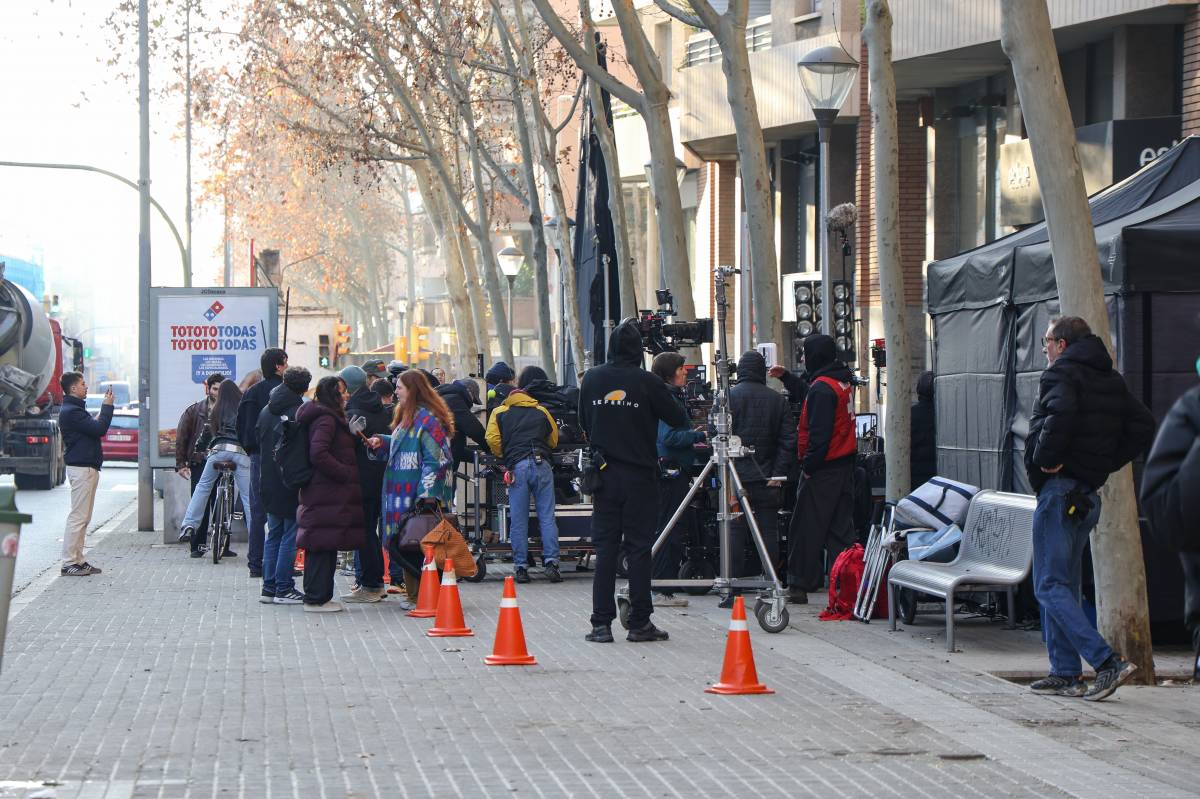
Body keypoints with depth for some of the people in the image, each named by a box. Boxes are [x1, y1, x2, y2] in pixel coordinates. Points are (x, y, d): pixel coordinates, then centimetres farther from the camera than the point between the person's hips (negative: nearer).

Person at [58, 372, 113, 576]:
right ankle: (69, 563, -9)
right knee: (78, 517, -10)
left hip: (88, 468, 11)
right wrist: (107, 406, -9)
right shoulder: (70, 411, -15)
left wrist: (106, 406, 11)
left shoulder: (76, 409, 19)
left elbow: (95, 427, 19)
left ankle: (77, 560, 15)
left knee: (83, 518, 12)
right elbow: (99, 429, -20)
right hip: (81, 468, -11)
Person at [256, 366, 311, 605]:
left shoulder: (266, 412, 6)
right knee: (290, 537, 0)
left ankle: (269, 587, 13)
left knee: (273, 536, 13)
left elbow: (256, 440, 13)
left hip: (269, 484, 6)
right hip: (292, 486, -6)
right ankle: (284, 588, 0)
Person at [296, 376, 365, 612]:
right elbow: (318, 454, -24)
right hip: (327, 495, -10)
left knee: (323, 547, 12)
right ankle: (317, 598, -6)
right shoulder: (326, 419, -14)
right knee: (323, 546, -7)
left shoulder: (330, 418, 18)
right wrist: (346, 473, -17)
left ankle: (321, 596, 16)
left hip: (324, 493, 10)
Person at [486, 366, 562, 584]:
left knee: (518, 519, 2)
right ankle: (551, 562, -7)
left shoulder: (500, 413, 12)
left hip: (516, 467, -1)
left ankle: (521, 566, 1)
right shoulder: (541, 411, 18)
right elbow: (554, 440, 23)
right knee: (547, 516, 2)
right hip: (542, 465, 1)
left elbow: (493, 440, 1)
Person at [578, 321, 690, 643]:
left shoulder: (592, 378, 2)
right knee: (639, 548, 1)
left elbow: (583, 422, 13)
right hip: (639, 476, -3)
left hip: (604, 474, 3)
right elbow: (678, 419, -1)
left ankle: (601, 624, 2)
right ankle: (639, 623, 2)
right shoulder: (647, 382, -10)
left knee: (605, 547, 5)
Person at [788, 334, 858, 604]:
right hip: (845, 465, 9)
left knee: (807, 528, -2)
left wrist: (809, 464, -16)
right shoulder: (844, 381, 12)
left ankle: (799, 585, 1)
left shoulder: (822, 388, -17)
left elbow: (819, 433, -21)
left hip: (823, 468, -9)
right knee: (840, 527, 10)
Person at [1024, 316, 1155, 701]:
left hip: (1059, 488, -9)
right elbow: (1143, 425, 15)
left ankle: (1108, 662, -18)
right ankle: (1065, 673, 16)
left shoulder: (1061, 374, -11)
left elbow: (1059, 416, -31)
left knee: (1050, 587, -7)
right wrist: (1107, 463, 12)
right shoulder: (1112, 381, 15)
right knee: (1064, 585, 16)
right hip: (1090, 493, 9)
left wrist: (1043, 460, -18)